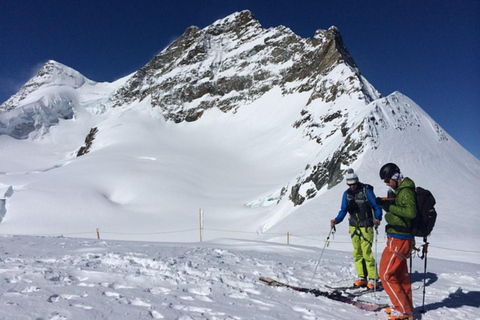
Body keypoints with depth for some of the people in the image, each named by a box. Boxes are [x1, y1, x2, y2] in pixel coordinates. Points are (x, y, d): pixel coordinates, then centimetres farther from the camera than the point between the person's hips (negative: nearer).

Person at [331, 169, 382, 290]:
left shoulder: (366, 190, -6)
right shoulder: (347, 194, 8)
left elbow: (376, 206, -7)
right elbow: (343, 210, 8)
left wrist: (377, 218, -24)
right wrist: (336, 220, -8)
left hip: (366, 227, -5)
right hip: (354, 227, 5)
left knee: (367, 252, -8)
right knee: (357, 253, 7)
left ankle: (373, 279, 3)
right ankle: (361, 277, 17)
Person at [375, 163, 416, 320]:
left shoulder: (406, 191, -18)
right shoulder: (401, 190, 13)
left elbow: (411, 211, -30)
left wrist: (390, 206, -23)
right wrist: (384, 203, 0)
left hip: (398, 239, -10)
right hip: (401, 238, 10)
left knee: (386, 274, -2)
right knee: (401, 275, 19)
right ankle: (406, 306, 31)